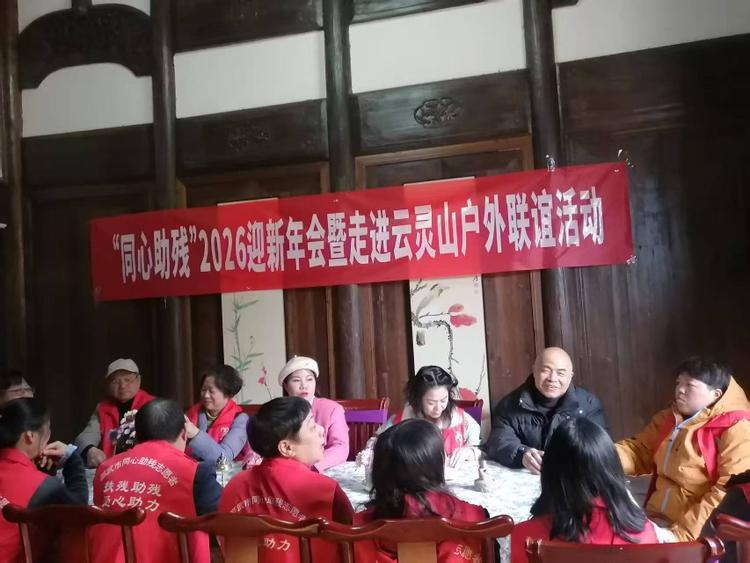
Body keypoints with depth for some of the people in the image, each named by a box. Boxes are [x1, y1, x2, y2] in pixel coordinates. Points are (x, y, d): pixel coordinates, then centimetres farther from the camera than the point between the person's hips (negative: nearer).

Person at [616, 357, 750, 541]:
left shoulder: (735, 430, -10)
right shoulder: (667, 419, 11)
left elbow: (731, 491, -18)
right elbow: (638, 451, 13)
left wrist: (685, 532, -23)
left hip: (699, 533, -6)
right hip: (656, 520, 6)